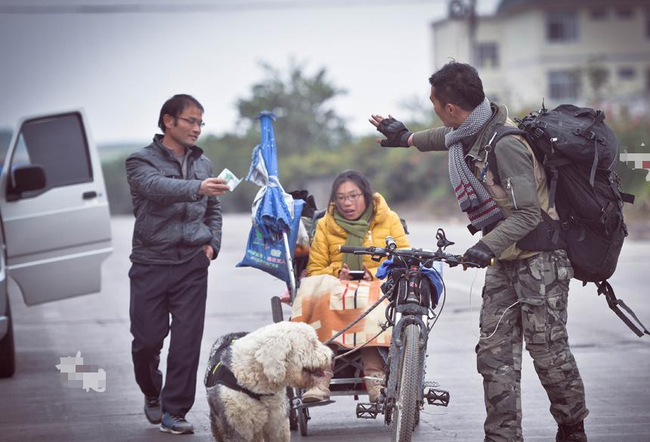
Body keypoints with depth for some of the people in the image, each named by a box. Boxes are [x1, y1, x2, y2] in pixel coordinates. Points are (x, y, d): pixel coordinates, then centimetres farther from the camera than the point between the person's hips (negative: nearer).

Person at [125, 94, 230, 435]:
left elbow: (213, 209, 25)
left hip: (192, 265, 3)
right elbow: (157, 187, -24)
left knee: (187, 341, -5)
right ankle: (152, 394, 28)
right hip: (151, 264, -3)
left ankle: (174, 410, 3)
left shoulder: (203, 163, 14)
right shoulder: (141, 161, -2)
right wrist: (197, 188, -41)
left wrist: (212, 244, 7)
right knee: (147, 340, 1)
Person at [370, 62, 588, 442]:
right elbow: (451, 138, 29)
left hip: (539, 258, -9)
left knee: (548, 351, -2)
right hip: (505, 261, 9)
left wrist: (487, 245, -38)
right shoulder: (475, 128, 2)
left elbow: (528, 214, -27)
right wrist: (408, 137, 45)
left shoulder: (505, 144, -25)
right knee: (495, 354, 2)